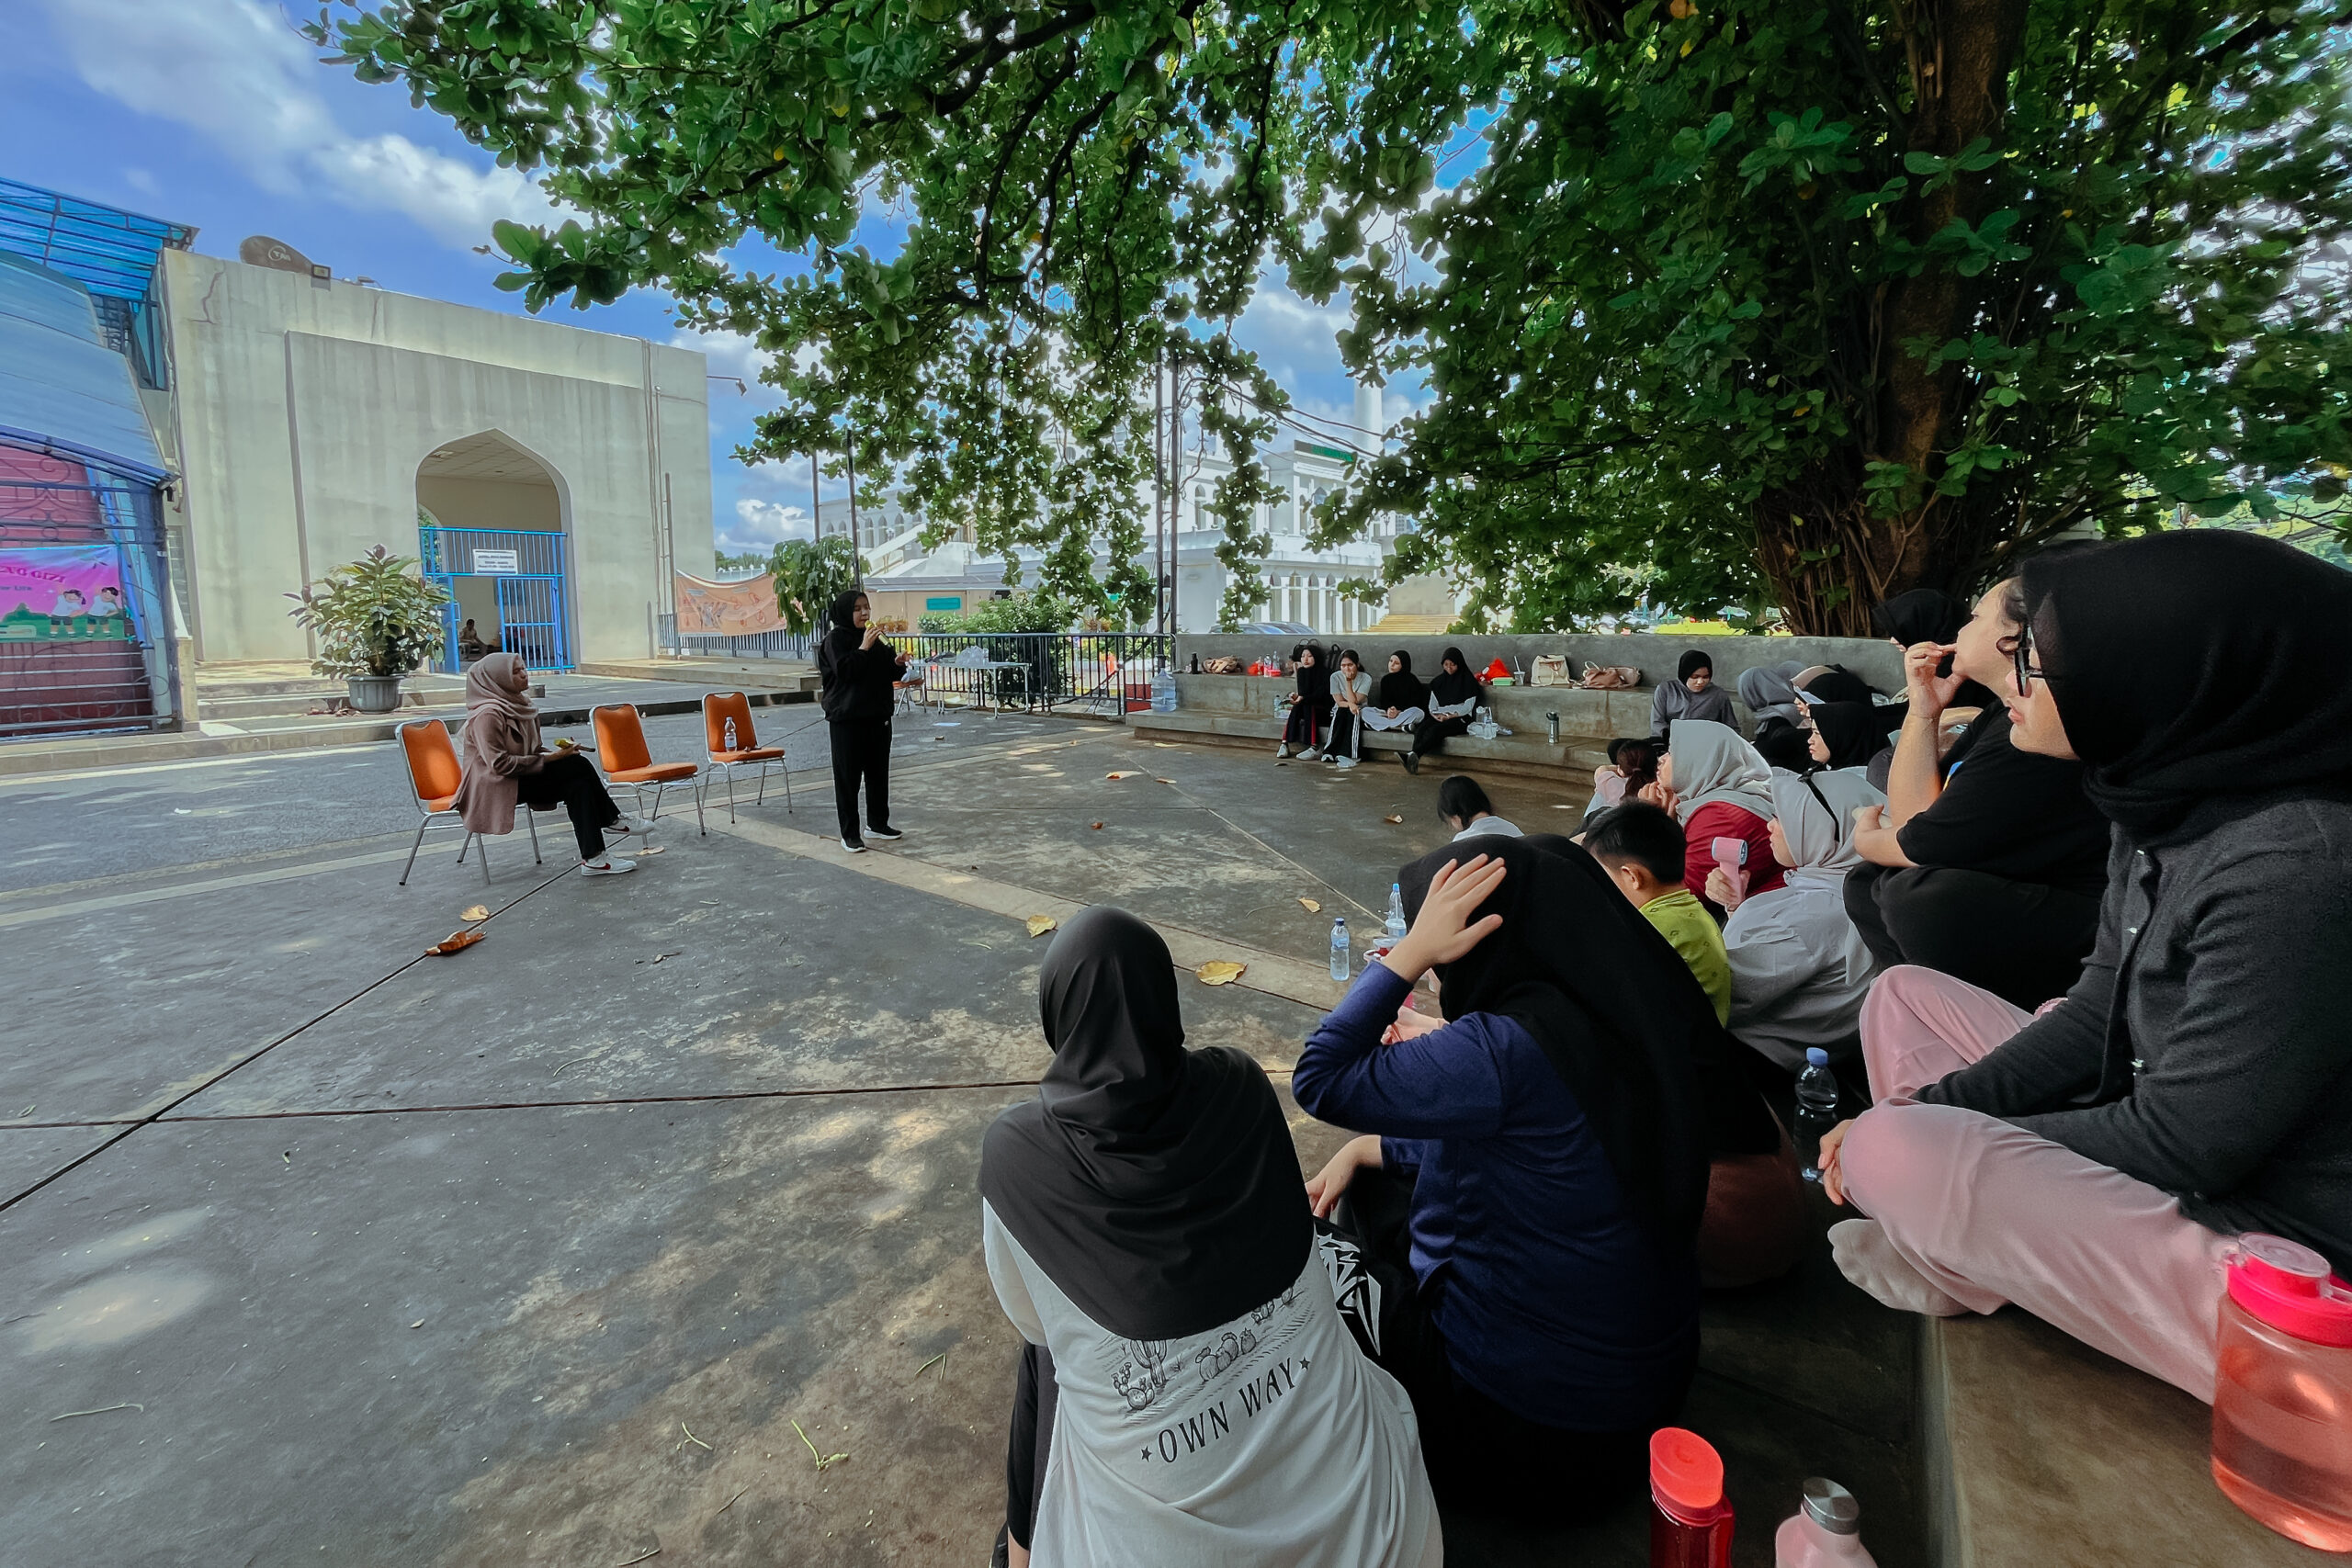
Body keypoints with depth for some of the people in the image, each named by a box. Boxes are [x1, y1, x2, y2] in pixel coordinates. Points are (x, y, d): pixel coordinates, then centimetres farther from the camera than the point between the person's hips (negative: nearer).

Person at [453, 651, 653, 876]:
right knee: (578, 766, -21)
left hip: (520, 778, 9)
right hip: (493, 787, -9)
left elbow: (529, 750, 18)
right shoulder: (488, 714, -18)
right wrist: (546, 759, -21)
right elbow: (499, 763, -23)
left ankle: (593, 858, -18)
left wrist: (558, 752, -1)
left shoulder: (517, 703, 11)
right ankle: (613, 819, -9)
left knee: (578, 785, -17)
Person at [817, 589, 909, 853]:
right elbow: (844, 670, -20)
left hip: (877, 715, 7)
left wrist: (898, 663, -1)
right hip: (847, 719, -6)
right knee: (848, 775, -1)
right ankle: (849, 833, 6)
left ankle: (877, 824, 25)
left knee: (878, 772, 12)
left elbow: (888, 673, 19)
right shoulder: (835, 638, -6)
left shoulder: (874, 637, 13)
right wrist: (864, 648, -21)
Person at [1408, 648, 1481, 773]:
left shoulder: (1468, 681, 2)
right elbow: (1432, 705, 15)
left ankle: (1414, 755, -56)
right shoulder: (1438, 681, 17)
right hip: (1439, 717, 5)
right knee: (1421, 727, -29)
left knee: (1436, 729, -35)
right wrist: (1436, 715, -7)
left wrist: (1449, 716, -15)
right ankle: (1414, 759, -52)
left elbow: (1467, 708, -4)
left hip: (1460, 719, -4)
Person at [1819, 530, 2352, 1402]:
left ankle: (1957, 1274, 11)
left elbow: (2184, 1144, -25)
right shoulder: (2170, 815, -2)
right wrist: (1930, 1111, -5)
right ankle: (1952, 1243, 7)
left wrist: (1949, 1141, -12)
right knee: (1906, 997, 9)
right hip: (2192, 1145, 9)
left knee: (1898, 1155, -23)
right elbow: (2096, 1017, 5)